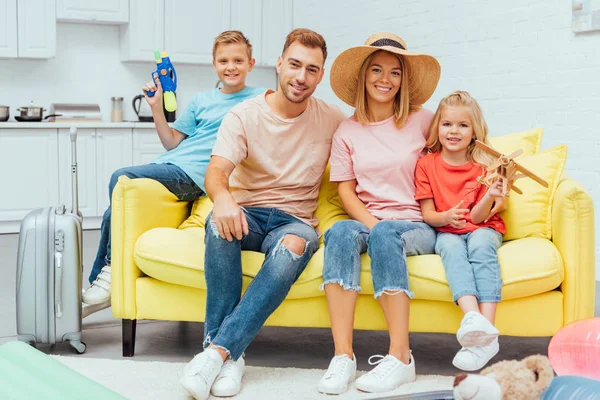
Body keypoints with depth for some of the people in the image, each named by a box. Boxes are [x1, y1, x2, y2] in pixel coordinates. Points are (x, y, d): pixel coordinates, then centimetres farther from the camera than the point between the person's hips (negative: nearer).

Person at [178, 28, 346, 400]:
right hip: (247, 214, 0)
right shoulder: (244, 115, -2)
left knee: (295, 245, -37)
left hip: (295, 221, 0)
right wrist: (223, 198, -41)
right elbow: (216, 172, -15)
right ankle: (229, 355, -33)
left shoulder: (333, 119, 4)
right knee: (221, 222, -37)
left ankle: (218, 351, -38)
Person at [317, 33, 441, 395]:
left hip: (416, 226, -1)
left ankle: (400, 357, -37)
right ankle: (343, 356, -39)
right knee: (341, 232, -33)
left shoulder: (421, 121, 7)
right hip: (368, 222, 2)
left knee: (386, 234, -36)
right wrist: (372, 223, -13)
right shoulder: (348, 131, 10)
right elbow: (346, 190, 5)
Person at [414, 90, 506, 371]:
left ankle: (487, 330, -46)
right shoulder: (427, 164, 4)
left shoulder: (483, 166, 1)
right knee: (452, 248, -34)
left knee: (480, 244, -34)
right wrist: (445, 217, -24)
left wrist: (490, 196, -28)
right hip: (445, 232, 0)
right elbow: (427, 214, -1)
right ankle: (473, 318, -56)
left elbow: (478, 217, -8)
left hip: (483, 229, 0)